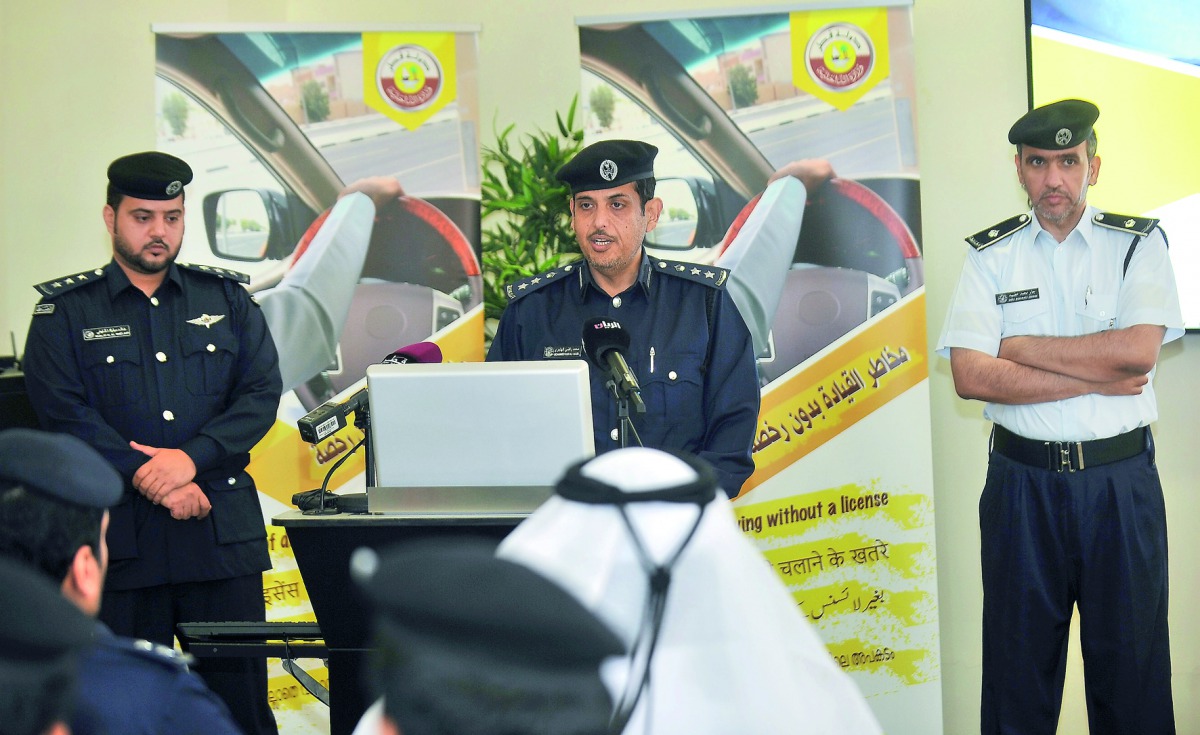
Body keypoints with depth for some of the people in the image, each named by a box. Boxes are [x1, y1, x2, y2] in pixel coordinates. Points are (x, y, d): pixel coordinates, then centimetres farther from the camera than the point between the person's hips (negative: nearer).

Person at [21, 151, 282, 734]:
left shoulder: (226, 298, 13)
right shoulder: (65, 311, 6)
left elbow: (262, 394, 3)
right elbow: (64, 412, -6)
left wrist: (191, 458, -13)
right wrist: (152, 481, -15)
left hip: (225, 532, 2)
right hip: (120, 533, -1)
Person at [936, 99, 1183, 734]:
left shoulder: (1139, 244, 3)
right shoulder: (990, 257, 4)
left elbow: (1138, 350, -13)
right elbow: (971, 376, -8)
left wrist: (1021, 348, -8)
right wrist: (1096, 379, -12)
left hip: (1122, 483, 0)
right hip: (1022, 484, 1)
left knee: (1131, 661, 6)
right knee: (1019, 665, 7)